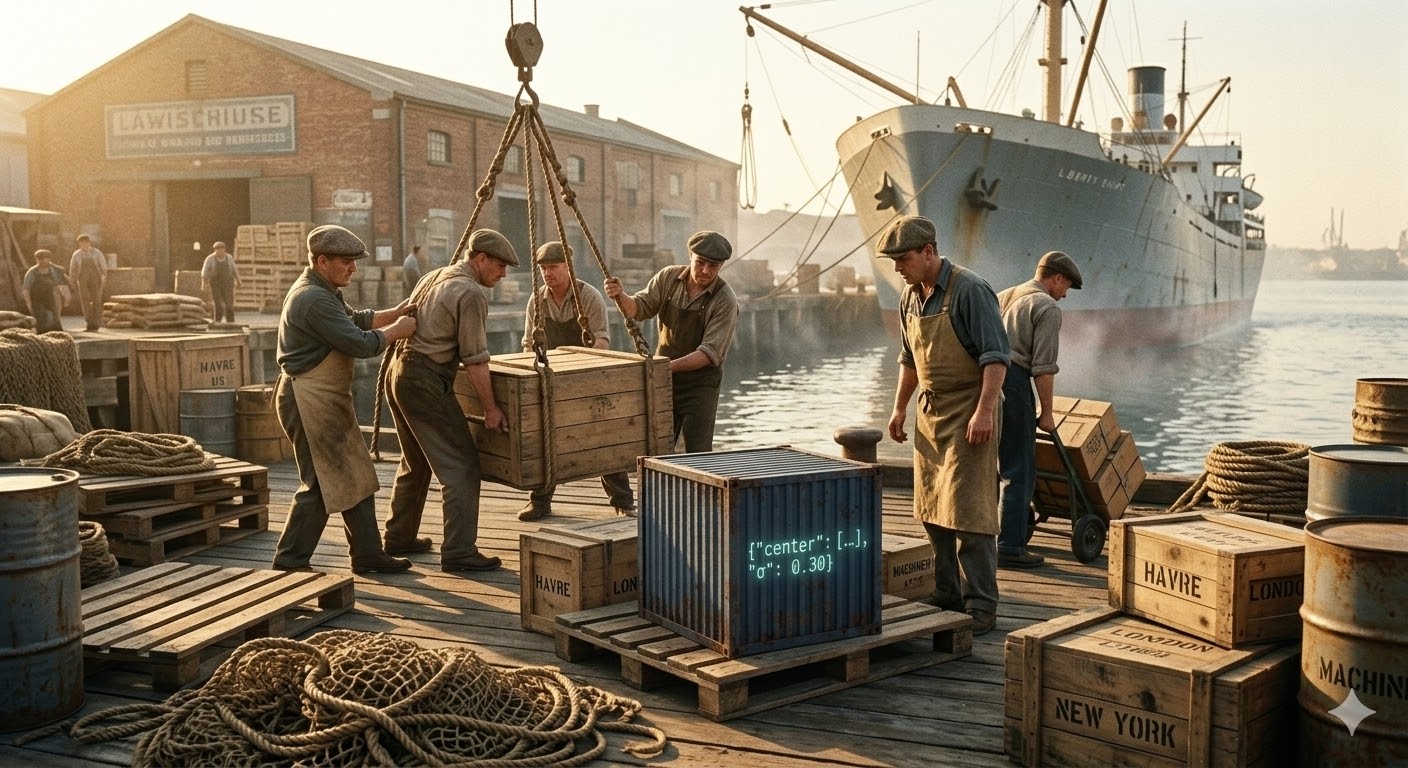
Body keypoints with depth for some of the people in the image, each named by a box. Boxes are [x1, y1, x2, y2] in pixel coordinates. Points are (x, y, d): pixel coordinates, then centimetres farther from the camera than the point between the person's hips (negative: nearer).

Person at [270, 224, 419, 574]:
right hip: (309, 400, -11)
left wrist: (393, 313, 12)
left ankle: (367, 554, 20)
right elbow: (359, 343, -23)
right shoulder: (313, 299, -21)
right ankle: (289, 561, 4)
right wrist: (396, 331, -8)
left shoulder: (323, 292, 14)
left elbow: (355, 319, 26)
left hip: (328, 400, 11)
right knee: (320, 483, -6)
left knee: (356, 476, 13)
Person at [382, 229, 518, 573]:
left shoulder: (434, 276, 16)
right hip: (426, 382, -10)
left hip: (398, 371, 10)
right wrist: (490, 408, -7)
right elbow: (475, 359, -13)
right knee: (461, 467, -7)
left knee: (415, 463, 22)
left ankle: (400, 538, 31)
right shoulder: (471, 294, -12)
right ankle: (458, 553, -8)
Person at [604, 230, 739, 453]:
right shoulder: (669, 277, -3)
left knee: (698, 456, -7)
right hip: (663, 381, 4)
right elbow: (639, 308, 1)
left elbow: (710, 352, -21)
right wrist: (620, 297, -21)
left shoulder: (725, 301, -17)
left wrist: (671, 365, -32)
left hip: (700, 384, -4)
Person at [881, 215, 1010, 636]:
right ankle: (947, 596, 20)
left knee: (967, 510, -9)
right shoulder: (910, 297, 10)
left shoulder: (970, 290, -15)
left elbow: (995, 356, -18)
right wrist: (899, 408, 20)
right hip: (929, 412, 8)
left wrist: (984, 411, -24)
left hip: (967, 415, -8)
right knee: (932, 511, 10)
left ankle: (980, 605, -2)